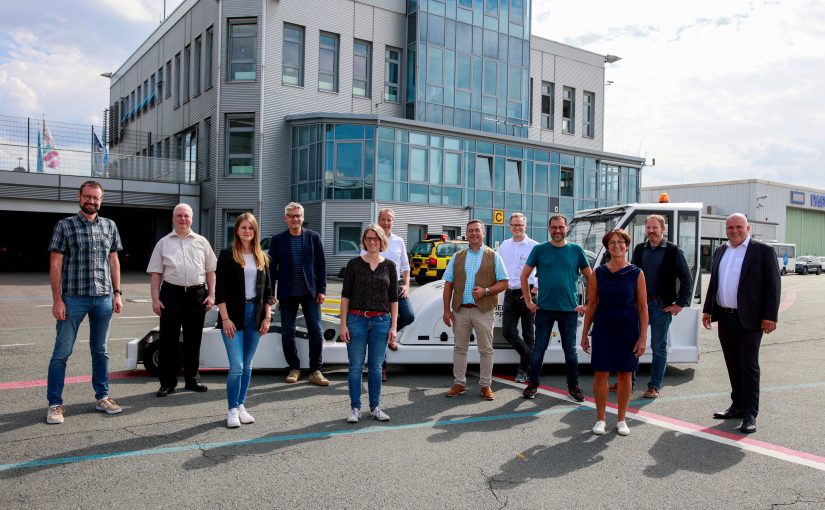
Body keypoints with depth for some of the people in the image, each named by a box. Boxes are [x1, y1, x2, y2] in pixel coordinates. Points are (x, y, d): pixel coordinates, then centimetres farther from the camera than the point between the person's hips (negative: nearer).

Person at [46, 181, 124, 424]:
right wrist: (57, 299, -9)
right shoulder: (65, 225, -1)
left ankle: (102, 397, 23)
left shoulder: (110, 226, 9)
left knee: (100, 350, 13)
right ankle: (55, 404, 11)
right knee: (62, 352, 2)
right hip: (73, 298, -3)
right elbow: (55, 264, -3)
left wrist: (117, 293, 7)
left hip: (104, 298, 3)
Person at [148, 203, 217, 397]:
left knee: (193, 339, 9)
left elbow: (210, 271, 11)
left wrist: (211, 294, 2)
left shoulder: (202, 242, 11)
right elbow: (156, 273, 5)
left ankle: (191, 379, 20)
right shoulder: (163, 243, 8)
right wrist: (155, 298, -3)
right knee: (169, 339, 1)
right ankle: (167, 382, 9)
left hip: (197, 294, 1)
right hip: (171, 294, -1)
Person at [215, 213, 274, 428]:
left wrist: (267, 317, 4)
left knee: (247, 366, 11)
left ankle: (241, 406, 22)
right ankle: (232, 410, 6)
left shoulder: (262, 258, 9)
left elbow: (268, 290, 11)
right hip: (233, 315, -4)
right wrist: (225, 319, -12)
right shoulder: (227, 255, -3)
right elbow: (220, 289, -6)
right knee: (236, 366, -7)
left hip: (255, 314, 4)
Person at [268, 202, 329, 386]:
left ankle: (315, 371, 9)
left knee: (316, 332, -1)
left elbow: (321, 265, 2)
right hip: (287, 294, 1)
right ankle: (294, 369, 22)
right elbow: (272, 267, 3)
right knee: (287, 333, 7)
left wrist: (322, 290, -3)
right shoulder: (278, 240, 2)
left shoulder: (313, 237, 2)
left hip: (310, 292, 0)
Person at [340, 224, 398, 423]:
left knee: (376, 367, 7)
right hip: (357, 319, -1)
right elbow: (345, 295, 0)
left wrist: (394, 326, 1)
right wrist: (343, 324, -5)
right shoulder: (354, 264, 1)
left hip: (381, 321, 1)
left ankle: (375, 408, 19)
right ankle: (355, 408, 14)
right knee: (356, 366, 2)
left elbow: (394, 298, 6)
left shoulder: (389, 265, 5)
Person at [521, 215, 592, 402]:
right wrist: (529, 302, 1)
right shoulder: (540, 250, 1)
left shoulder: (576, 250, 3)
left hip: (569, 309, 1)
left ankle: (573, 387, 21)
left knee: (570, 349, 9)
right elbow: (524, 275, 5)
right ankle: (532, 385, 18)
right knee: (539, 348, 6)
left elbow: (590, 278, 8)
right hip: (544, 308, 0)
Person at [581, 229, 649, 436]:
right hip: (603, 331, 0)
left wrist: (643, 337, -5)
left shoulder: (636, 273, -1)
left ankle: (621, 420, 23)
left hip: (628, 332, 0)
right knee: (600, 374, 2)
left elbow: (643, 307, -1)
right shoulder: (598, 273, 1)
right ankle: (600, 419, 17)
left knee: (625, 375, 8)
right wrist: (584, 334, 4)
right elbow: (591, 305, 5)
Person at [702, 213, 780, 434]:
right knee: (733, 366, 14)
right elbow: (713, 282, 17)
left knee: (749, 366, -2)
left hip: (749, 319, -6)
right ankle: (738, 406, 25)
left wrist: (770, 316, -14)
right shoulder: (720, 251, 12)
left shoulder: (763, 251, -5)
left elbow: (773, 285, -8)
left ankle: (750, 414, 3)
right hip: (725, 318, 6)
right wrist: (708, 310, 12)